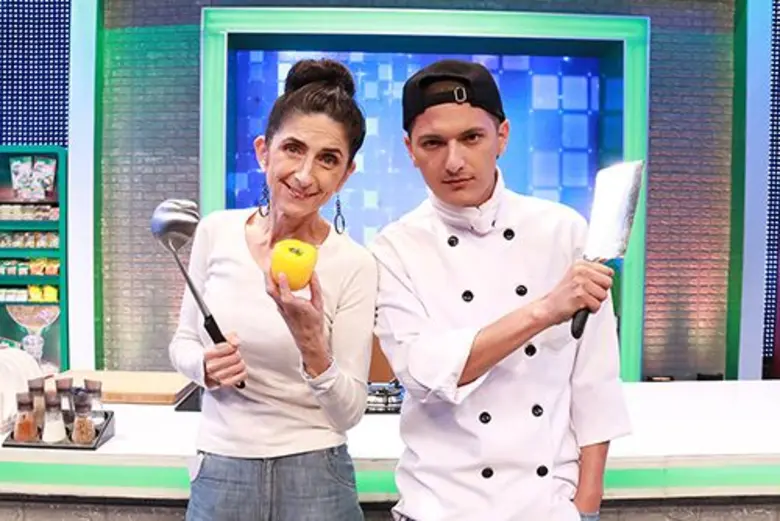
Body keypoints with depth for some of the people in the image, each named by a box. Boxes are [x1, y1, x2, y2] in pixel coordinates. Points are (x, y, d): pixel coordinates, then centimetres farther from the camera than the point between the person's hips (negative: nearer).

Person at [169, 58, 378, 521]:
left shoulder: (355, 265, -15)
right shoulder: (216, 231, -6)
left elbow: (350, 412, -12)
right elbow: (184, 341, 6)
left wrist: (312, 345, -29)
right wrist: (206, 366, -15)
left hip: (314, 476, -2)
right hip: (218, 472, 3)